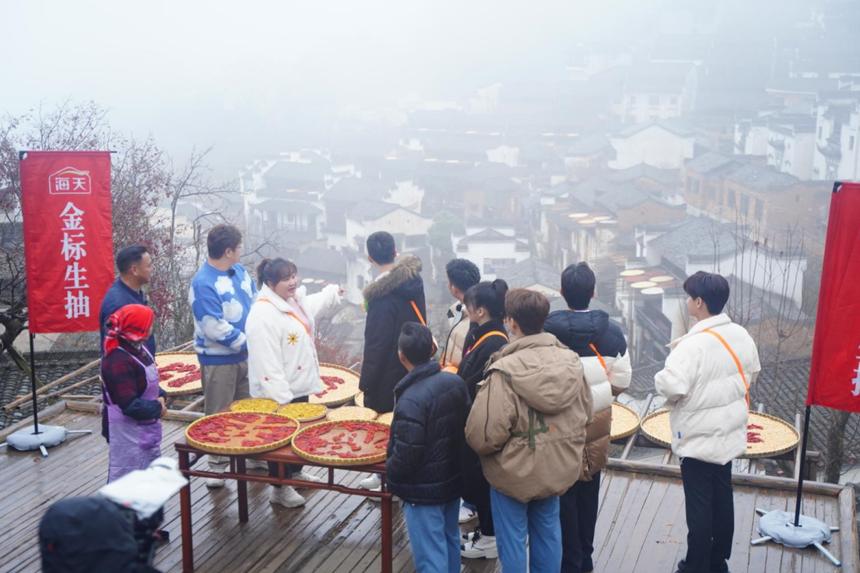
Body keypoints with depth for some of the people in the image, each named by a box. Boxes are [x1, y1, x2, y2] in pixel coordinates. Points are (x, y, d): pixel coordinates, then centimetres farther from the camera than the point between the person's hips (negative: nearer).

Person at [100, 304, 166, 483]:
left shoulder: (139, 349, 3)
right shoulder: (118, 361, -26)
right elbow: (130, 405, -28)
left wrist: (160, 397, -2)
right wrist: (158, 408, -16)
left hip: (147, 425, 10)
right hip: (129, 432, -10)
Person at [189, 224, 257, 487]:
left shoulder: (239, 271, 1)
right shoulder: (203, 283, -22)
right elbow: (215, 329, -24)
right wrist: (249, 342, -16)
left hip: (246, 355, 7)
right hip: (219, 359, -7)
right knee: (219, 416, 7)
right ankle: (217, 466, 20)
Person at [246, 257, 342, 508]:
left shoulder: (293, 301, 5)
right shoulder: (263, 315, -26)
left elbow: (314, 304, 31)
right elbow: (267, 362, -29)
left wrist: (335, 291, 46)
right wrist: (281, 398, -30)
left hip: (299, 386, 9)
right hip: (278, 393, -9)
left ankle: (295, 472, 43)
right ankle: (279, 489, 20)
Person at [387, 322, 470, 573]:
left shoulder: (411, 400, -28)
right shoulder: (455, 382, -6)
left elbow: (405, 456, -24)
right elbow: (466, 426, 6)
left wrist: (391, 475, -4)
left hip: (424, 492, -7)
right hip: (453, 480, 7)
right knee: (450, 541, 25)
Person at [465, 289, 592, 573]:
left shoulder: (504, 372, -26)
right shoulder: (570, 360, -7)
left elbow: (484, 435, -26)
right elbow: (585, 411, 7)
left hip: (514, 472, -5)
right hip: (558, 468, 6)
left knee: (512, 539, 11)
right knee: (547, 532, 21)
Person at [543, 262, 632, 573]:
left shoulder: (546, 331, -17)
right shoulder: (612, 331, -9)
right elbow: (621, 383, -6)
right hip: (597, 420, 3)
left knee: (564, 493, 11)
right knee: (588, 492, 19)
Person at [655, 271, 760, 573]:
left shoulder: (693, 344, -27)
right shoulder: (741, 335, -2)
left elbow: (672, 386, -34)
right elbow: (752, 373, 13)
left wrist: (663, 376, -12)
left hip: (699, 438, -7)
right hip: (729, 432, 7)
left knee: (699, 505, 5)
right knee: (722, 499, 18)